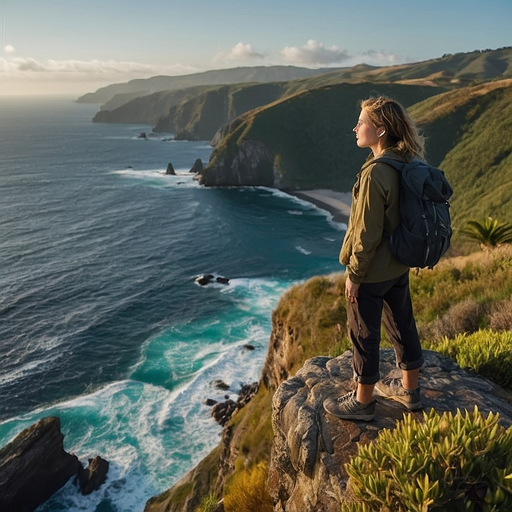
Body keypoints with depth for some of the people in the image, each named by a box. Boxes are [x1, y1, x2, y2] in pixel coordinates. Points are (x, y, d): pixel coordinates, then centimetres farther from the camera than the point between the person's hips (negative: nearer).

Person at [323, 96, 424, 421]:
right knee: (402, 325, 21)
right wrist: (402, 254, 19)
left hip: (372, 272, -8)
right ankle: (410, 389, 40)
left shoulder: (375, 174, -26)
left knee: (364, 334, 8)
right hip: (400, 266, 9)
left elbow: (367, 233, -23)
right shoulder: (408, 165, 0)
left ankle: (363, 401, 26)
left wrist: (354, 275, -13)